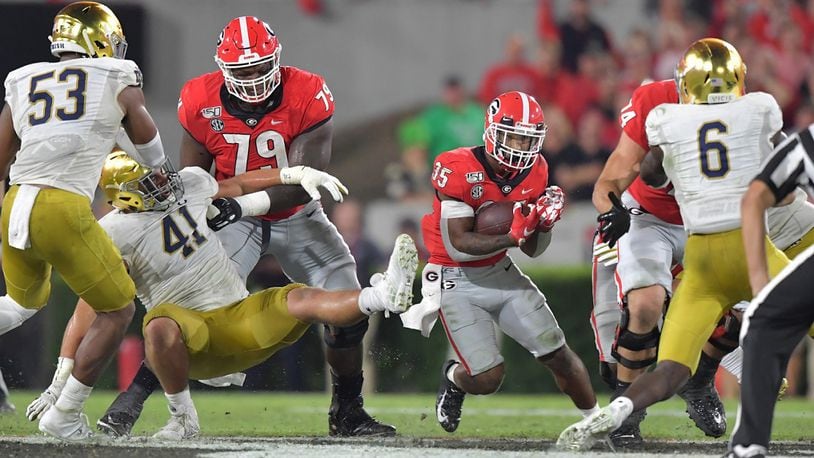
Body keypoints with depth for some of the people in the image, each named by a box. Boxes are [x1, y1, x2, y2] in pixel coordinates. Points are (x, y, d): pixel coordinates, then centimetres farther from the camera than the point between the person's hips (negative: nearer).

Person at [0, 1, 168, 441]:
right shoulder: (118, 82, 8)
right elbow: (148, 146, 19)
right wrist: (163, 175, 40)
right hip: (64, 210, -5)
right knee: (117, 310, 13)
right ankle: (65, 415, 12)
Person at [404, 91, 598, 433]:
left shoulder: (534, 172, -4)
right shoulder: (458, 170, -23)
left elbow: (533, 250, 4)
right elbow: (459, 247, -25)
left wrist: (545, 223, -16)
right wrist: (513, 236, -33)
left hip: (500, 273, 6)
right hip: (456, 281, -6)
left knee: (559, 356, 2)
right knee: (488, 377, -12)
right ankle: (453, 378, 24)